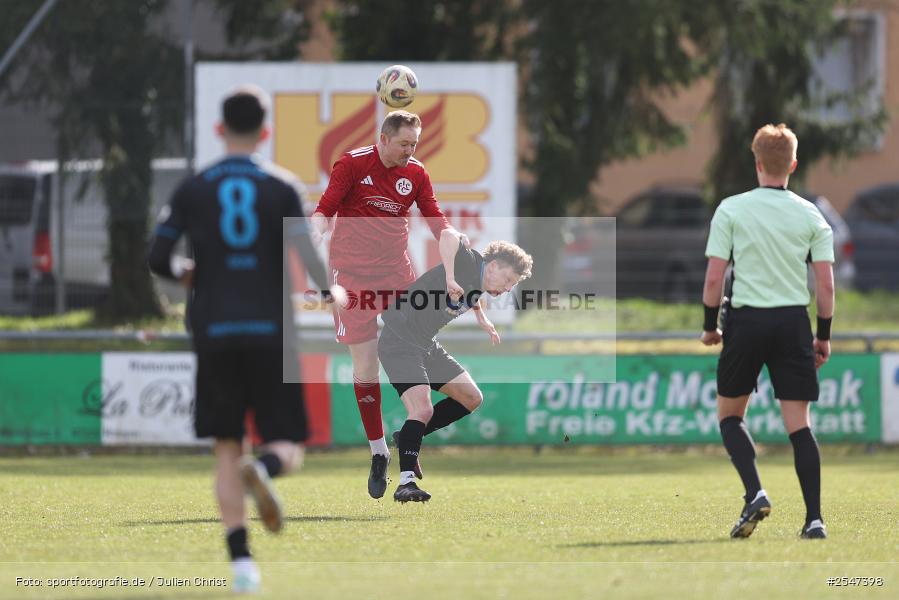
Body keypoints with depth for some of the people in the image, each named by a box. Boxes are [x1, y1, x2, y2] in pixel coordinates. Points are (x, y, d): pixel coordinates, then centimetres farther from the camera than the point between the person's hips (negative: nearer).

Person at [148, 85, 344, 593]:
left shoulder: (193, 190, 5)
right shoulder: (282, 187, 1)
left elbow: (158, 258, 1)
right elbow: (305, 253, -10)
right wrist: (330, 291, 9)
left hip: (215, 335, 1)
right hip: (271, 331, -1)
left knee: (226, 449, 7)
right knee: (288, 447, 5)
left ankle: (241, 559, -5)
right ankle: (264, 468, -33)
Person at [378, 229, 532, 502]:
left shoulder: (480, 286, 9)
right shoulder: (469, 263, -18)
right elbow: (449, 239, -40)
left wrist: (482, 318, 29)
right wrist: (450, 279, -49)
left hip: (426, 346, 10)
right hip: (399, 343, -10)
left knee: (472, 398, 10)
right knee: (423, 410, -24)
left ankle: (409, 438, 19)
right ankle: (406, 482, -22)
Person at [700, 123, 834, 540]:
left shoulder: (731, 210, -4)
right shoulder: (811, 216, 2)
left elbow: (714, 277, -6)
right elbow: (825, 284, 0)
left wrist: (709, 325, 7)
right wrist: (823, 335, 11)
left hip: (746, 321, -2)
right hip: (794, 322, 2)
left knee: (730, 415, 14)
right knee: (798, 424, 4)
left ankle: (754, 494, -7)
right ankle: (814, 518, -2)